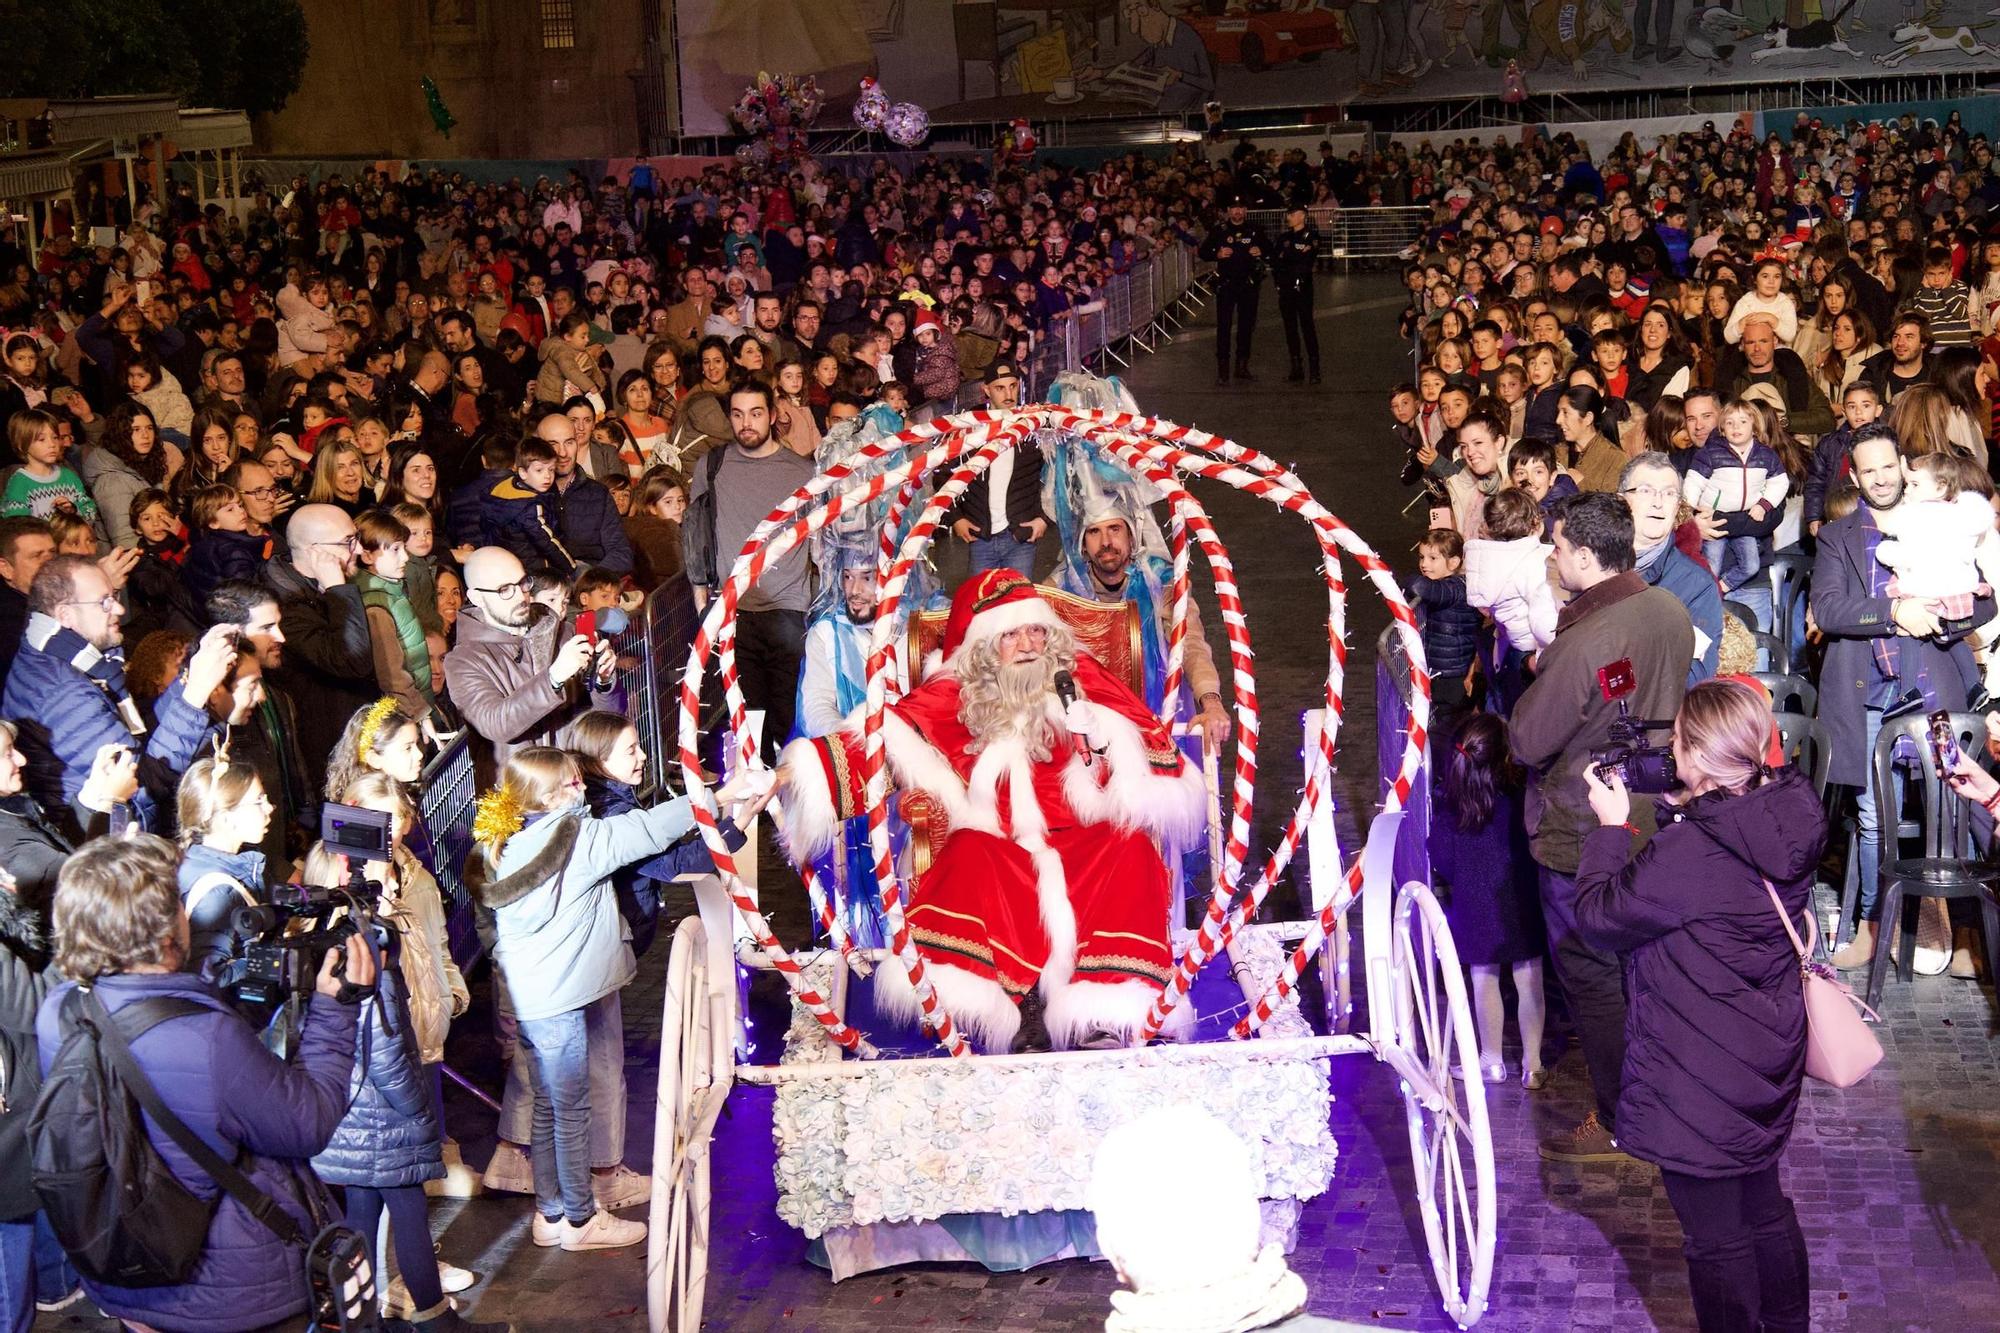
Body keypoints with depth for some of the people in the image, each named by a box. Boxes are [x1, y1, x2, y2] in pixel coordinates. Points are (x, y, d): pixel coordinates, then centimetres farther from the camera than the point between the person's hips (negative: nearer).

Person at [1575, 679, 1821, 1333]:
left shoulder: (1687, 850, -29)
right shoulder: (1787, 823, -4)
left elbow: (1598, 916, -15)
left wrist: (1611, 825, -5)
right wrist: (1681, 808, 6)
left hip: (1700, 1080, -9)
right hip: (1769, 1064, 9)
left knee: (1717, 1237, 9)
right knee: (1764, 1209, 27)